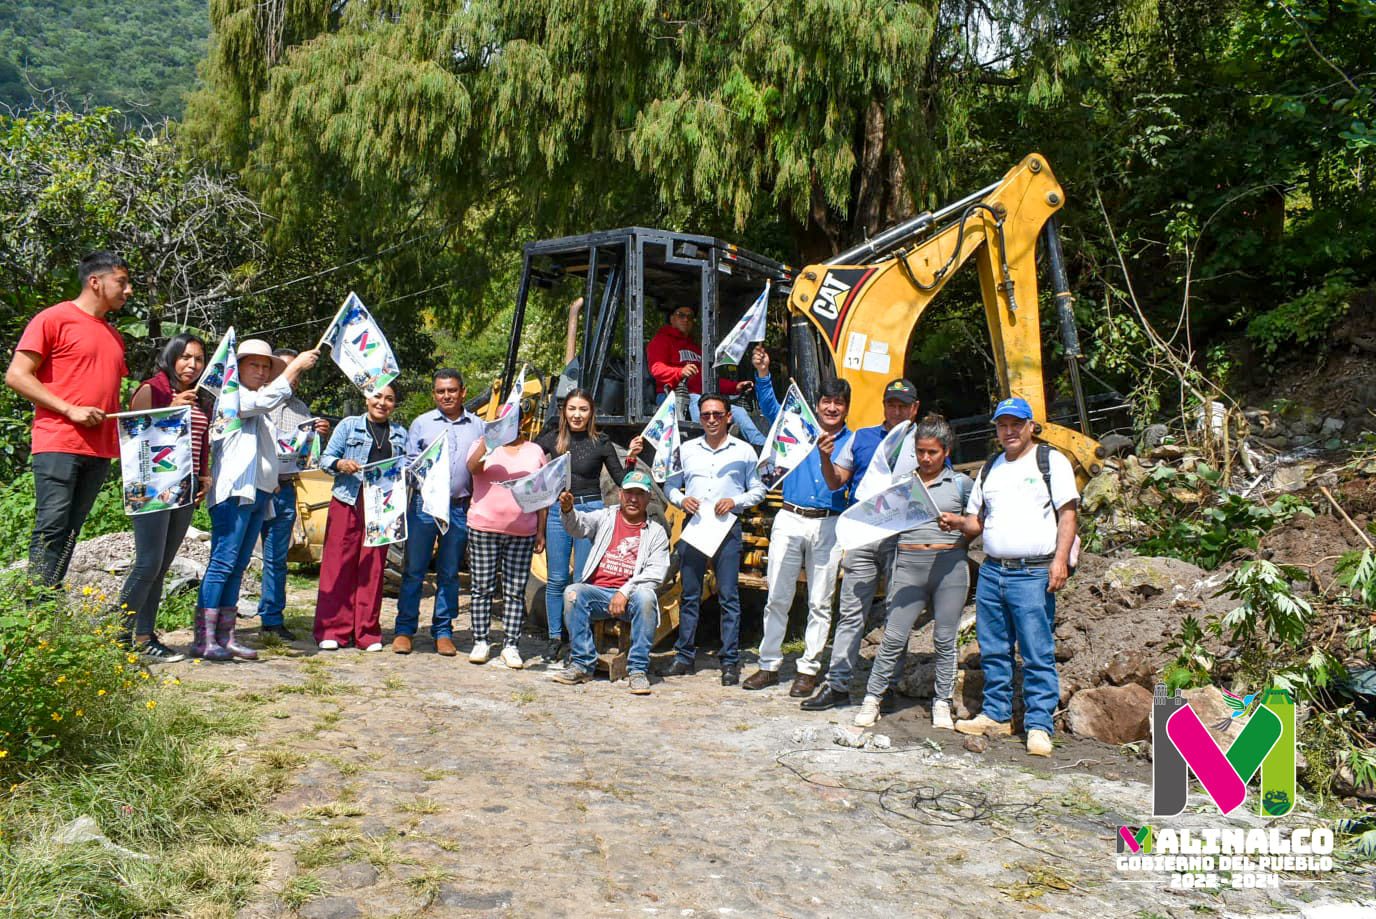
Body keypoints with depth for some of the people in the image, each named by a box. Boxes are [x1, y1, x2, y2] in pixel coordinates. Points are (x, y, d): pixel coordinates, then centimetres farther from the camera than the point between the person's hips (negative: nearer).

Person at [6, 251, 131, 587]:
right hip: (58, 443, -7)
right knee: (51, 529, -10)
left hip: (100, 449, 7)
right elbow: (16, 375, -6)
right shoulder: (54, 319, -1)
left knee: (69, 532, 6)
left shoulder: (114, 336, 21)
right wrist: (70, 410, -14)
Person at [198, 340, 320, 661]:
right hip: (235, 490, -9)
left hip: (259, 493, 9)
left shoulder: (260, 412, 25)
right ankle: (204, 639, -13)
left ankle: (225, 636, 8)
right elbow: (265, 399, -19)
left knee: (237, 567, 7)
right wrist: (295, 365, -14)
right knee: (223, 563, -12)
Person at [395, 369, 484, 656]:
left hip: (460, 508, 1)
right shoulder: (421, 423, 9)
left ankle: (443, 632, 17)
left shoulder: (478, 426, 10)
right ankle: (405, 629, 12)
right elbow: (409, 463, 10)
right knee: (414, 570, 3)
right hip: (424, 504, -1)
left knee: (449, 573, 9)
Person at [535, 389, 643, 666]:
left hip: (590, 510, -2)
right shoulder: (553, 439, 4)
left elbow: (622, 481, 2)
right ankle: (555, 638, 16)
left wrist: (631, 458, -12)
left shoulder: (601, 443, 0)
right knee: (556, 580, 5)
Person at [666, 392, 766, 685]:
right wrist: (681, 499, -6)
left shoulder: (743, 451, 6)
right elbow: (671, 486, 15)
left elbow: (758, 490, 9)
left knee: (728, 595, -2)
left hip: (727, 527, -2)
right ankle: (685, 655, 14)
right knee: (689, 594, 5)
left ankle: (730, 661, 3)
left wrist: (735, 501, -8)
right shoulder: (687, 449, 11)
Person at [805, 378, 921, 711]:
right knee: (850, 613, 3)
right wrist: (825, 458, -6)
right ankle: (837, 685, 7)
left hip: (902, 538, -2)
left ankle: (889, 686, 16)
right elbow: (836, 482, 13)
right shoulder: (861, 437, 14)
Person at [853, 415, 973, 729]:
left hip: (949, 566, 0)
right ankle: (872, 698, 8)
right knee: (894, 637, -2)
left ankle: (942, 703, 18)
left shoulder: (961, 483, 7)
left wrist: (956, 522, -10)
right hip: (909, 565, 0)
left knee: (945, 639, 6)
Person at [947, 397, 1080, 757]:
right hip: (991, 571, 6)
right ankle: (996, 715, 21)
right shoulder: (989, 468, 20)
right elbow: (977, 521, 22)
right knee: (993, 651, 10)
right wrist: (957, 523, -1)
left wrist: (1060, 559, -14)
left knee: (1037, 654, -4)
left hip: (1033, 573, -6)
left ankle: (1039, 726, 1)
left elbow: (1067, 514, -3)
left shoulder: (1051, 461, 4)